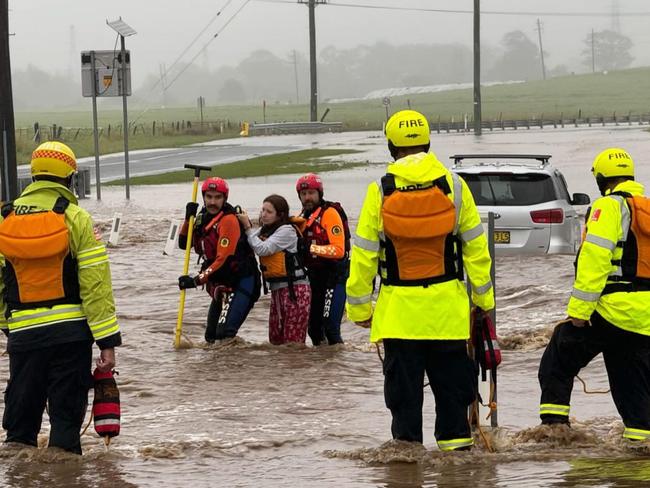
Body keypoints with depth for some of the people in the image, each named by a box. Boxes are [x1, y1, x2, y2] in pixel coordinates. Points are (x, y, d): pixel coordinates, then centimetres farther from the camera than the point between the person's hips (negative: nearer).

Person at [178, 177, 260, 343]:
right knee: (211, 336, 14)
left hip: (240, 283, -9)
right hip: (220, 286, 9)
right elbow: (183, 243, 11)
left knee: (224, 333, -24)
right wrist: (188, 218, -4)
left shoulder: (229, 220, -18)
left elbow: (224, 260, -23)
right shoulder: (203, 218, 9)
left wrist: (197, 280, -23)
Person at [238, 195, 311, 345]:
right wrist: (242, 224, -4)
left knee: (293, 341, -10)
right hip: (277, 289, 9)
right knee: (275, 339, 12)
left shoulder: (286, 230, -11)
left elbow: (262, 249, -18)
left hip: (295, 289, -9)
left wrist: (247, 227, -12)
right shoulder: (265, 230, 15)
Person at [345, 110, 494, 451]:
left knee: (403, 384, 7)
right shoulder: (453, 185, -3)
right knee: (450, 381, 12)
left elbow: (364, 255, -3)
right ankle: (455, 440, 16)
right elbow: (476, 246, 2)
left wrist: (359, 306, 5)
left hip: (398, 307, -1)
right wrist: (484, 296, 11)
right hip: (447, 303, 1)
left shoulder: (380, 191, -6)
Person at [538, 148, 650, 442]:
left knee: (558, 362, 6)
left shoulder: (610, 206, -7)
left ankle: (554, 421, 0)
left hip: (612, 308, -7)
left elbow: (594, 257, -17)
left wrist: (579, 308, -16)